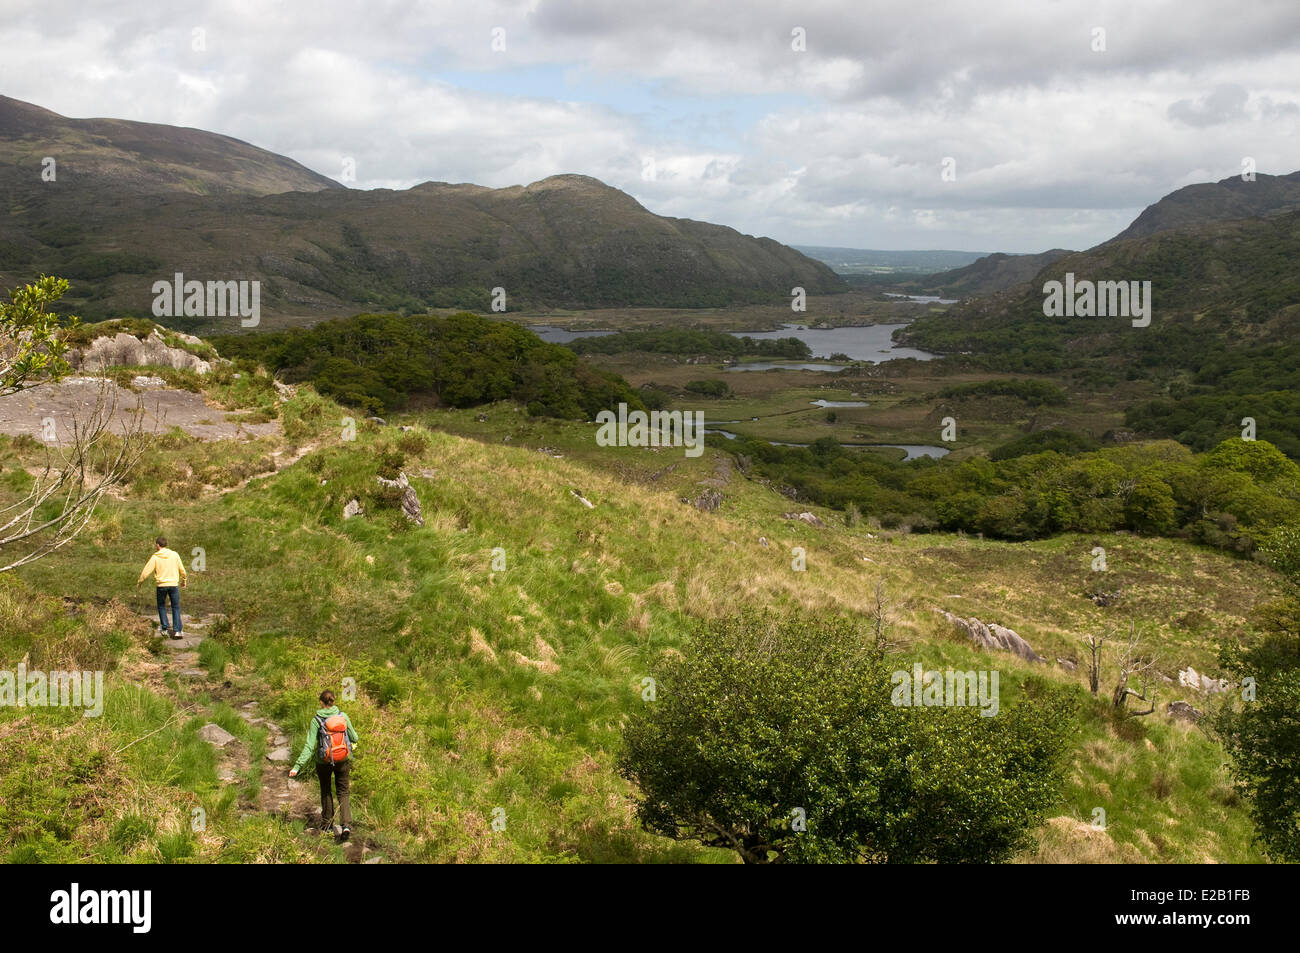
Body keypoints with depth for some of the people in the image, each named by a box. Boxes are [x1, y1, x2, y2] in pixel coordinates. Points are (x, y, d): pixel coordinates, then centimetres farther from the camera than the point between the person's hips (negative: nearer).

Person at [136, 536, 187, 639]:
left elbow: (146, 571, -3)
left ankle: (165, 629, 16)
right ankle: (177, 631, -3)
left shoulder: (155, 557, -4)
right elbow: (182, 570, 6)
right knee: (176, 607, 7)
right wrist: (183, 581, 23)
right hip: (174, 584, 1)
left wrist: (139, 582, 12)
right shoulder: (174, 555, 1)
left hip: (161, 585, -1)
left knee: (161, 607, 18)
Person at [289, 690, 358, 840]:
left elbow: (309, 746, -18)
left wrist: (297, 766, -17)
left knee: (325, 792, 23)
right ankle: (346, 824, -9)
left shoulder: (317, 720, -13)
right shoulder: (343, 716, -8)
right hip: (343, 760, 1)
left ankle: (327, 823, 35)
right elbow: (354, 738, 0)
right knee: (343, 793, 11)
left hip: (324, 761, -1)